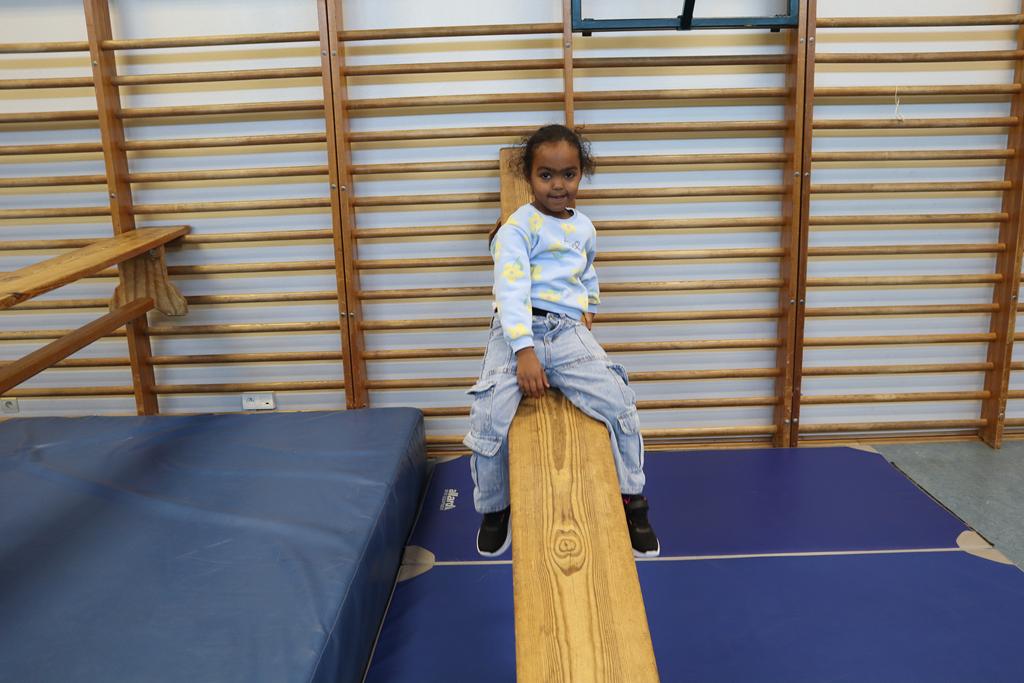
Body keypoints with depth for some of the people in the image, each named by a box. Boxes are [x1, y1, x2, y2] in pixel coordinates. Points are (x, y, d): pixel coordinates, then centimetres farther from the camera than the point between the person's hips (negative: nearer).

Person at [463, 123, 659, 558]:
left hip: (569, 331, 4)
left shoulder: (584, 228, 16)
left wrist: (589, 307, 23)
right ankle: (493, 509, 9)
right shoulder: (517, 227, -4)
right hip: (518, 331, -4)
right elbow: (511, 289, -17)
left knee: (619, 401, -15)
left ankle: (632, 501, 6)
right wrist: (524, 351, -27)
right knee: (489, 417, -20)